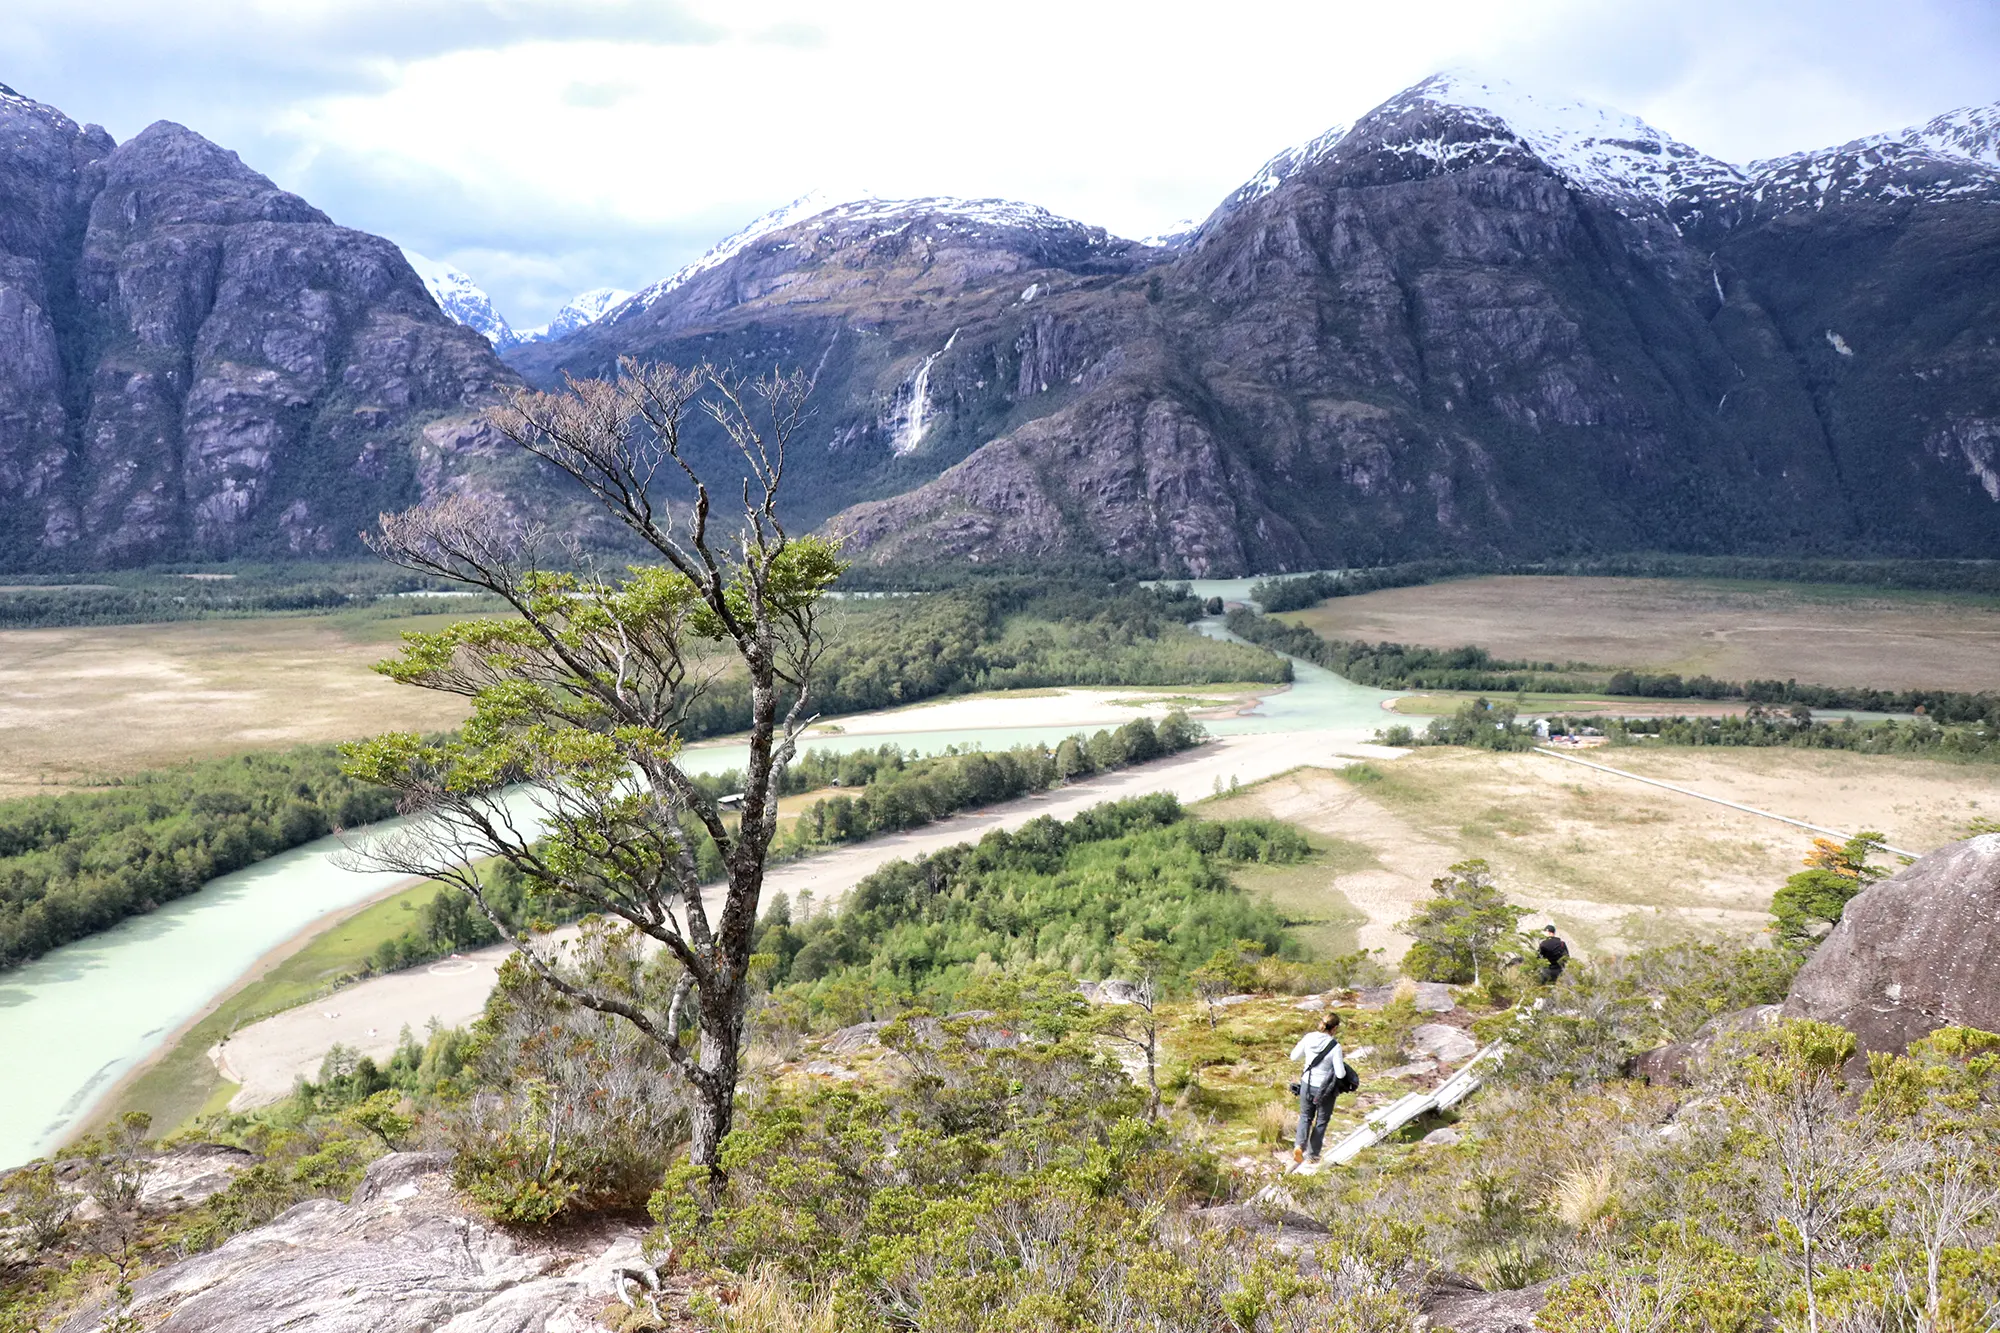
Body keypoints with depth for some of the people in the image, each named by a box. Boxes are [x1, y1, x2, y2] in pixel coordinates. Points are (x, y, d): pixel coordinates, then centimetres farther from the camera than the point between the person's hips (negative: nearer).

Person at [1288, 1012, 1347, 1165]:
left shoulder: (1309, 1038, -10)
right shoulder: (1335, 1046, -22)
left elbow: (1294, 1056, 1)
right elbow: (1340, 1074, -19)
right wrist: (1342, 1063, 0)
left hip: (1307, 1085, 3)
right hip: (1325, 1089, -3)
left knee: (1305, 1116, 23)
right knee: (1321, 1121, 19)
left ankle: (1300, 1145, 0)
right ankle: (1312, 1154, 27)